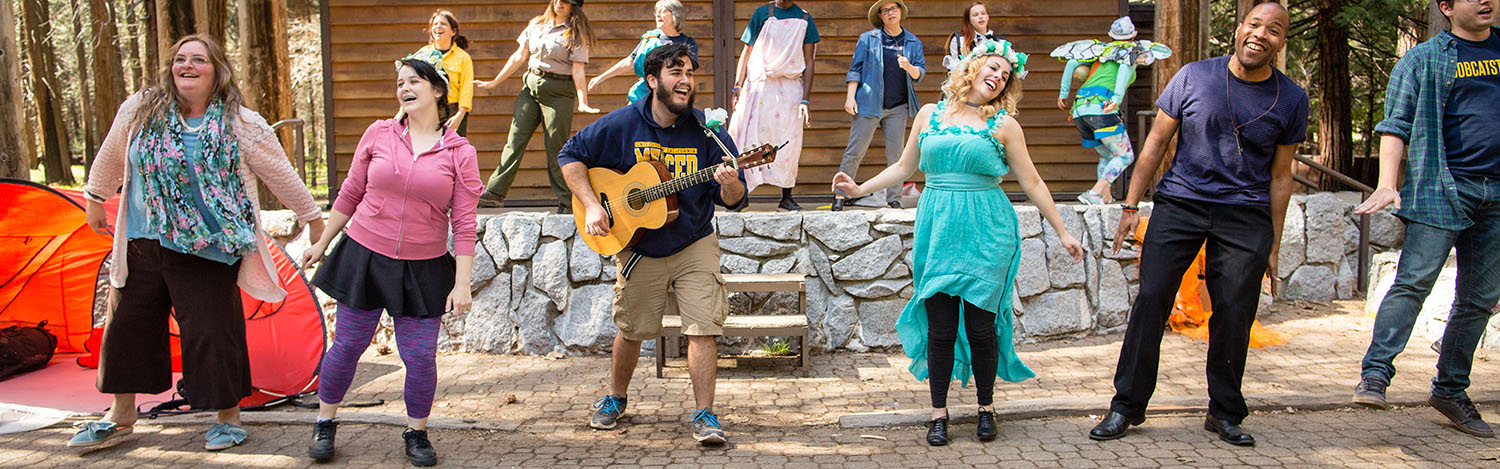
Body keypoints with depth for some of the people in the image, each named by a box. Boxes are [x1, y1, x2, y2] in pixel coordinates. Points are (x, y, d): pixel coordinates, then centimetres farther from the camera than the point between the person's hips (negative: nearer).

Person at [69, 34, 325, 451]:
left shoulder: (242, 125, -6)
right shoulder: (140, 111, 2)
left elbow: (281, 176, 1)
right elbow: (111, 157, 19)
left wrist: (313, 218, 6)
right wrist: (95, 198, 28)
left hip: (207, 251, -4)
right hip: (141, 244, 4)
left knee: (212, 331, -2)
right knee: (127, 325, 14)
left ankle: (228, 416, 18)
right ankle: (121, 415, 33)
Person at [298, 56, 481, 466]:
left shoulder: (460, 153, -3)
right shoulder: (379, 134, 2)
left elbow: (464, 224, -3)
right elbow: (350, 194, 11)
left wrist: (462, 283, -7)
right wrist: (322, 242, 15)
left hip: (424, 269, -1)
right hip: (364, 257, 1)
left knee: (420, 357, 0)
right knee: (347, 345, 9)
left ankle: (416, 433, 23)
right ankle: (325, 424, 31)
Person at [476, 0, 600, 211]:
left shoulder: (576, 33, -2)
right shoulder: (537, 24, 12)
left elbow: (578, 70, -10)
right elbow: (519, 57, 16)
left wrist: (582, 102, -22)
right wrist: (494, 82, 15)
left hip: (559, 92, -5)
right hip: (531, 85, 5)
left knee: (556, 147, -4)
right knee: (515, 140, 0)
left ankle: (567, 201, 5)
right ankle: (495, 192, 1)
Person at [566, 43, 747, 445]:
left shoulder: (707, 133, -10)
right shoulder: (621, 125, -9)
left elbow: (733, 200, -8)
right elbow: (572, 155, 0)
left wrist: (730, 186, -33)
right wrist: (591, 205, -12)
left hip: (694, 246, 0)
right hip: (638, 247, 1)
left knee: (702, 329, -9)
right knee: (631, 329, 14)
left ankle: (704, 415, 1)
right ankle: (616, 398, 37)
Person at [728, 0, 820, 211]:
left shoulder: (804, 19, 8)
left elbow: (808, 63, 5)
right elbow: (746, 53, 6)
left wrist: (805, 99, -4)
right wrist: (737, 86, -5)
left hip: (791, 87, 1)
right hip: (759, 85, -1)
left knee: (788, 142, 1)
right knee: (748, 136, -5)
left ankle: (786, 197, 10)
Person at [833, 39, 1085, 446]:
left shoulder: (1003, 125, 4)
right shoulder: (930, 115, 10)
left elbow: (1032, 183, 7)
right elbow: (904, 167, 18)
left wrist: (1062, 233, 7)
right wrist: (861, 189, 10)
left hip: (986, 232, -1)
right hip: (938, 229, 2)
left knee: (981, 324, 0)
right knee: (940, 325, 1)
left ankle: (986, 407, 20)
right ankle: (939, 412, 14)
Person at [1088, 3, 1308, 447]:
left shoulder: (1291, 99, 4)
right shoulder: (1194, 77, 0)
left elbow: (1280, 175, 9)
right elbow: (1156, 142, 5)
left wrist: (1273, 243, 8)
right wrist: (1130, 206, 1)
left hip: (1246, 215, 1)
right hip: (1180, 203, -1)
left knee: (1234, 314, 0)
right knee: (1150, 299, -7)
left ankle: (1225, 414, 17)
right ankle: (1127, 405, 4)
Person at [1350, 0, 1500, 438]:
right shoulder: (1423, 59, 3)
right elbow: (1397, 125, -3)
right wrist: (1387, 184, -15)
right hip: (1443, 186, -4)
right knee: (1414, 281, -16)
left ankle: (1450, 389, 16)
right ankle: (1375, 373, -16)